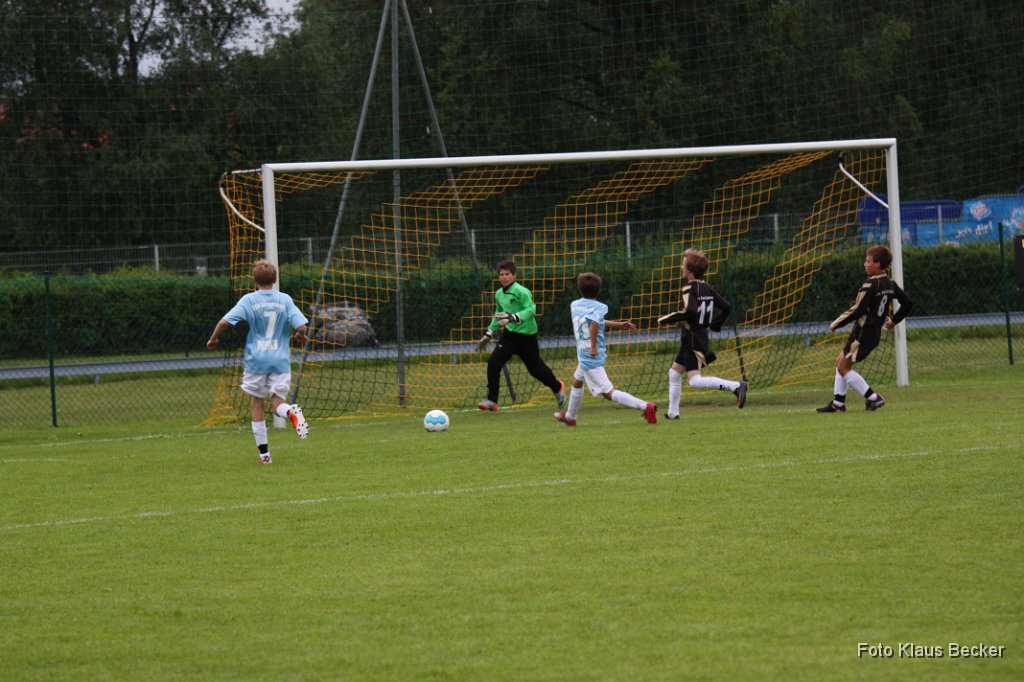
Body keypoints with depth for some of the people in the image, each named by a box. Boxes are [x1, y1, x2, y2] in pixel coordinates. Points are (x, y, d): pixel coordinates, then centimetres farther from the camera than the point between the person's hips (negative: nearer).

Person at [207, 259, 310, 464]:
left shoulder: (248, 300, -4)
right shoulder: (285, 300, 0)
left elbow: (225, 322, -13)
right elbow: (302, 327, -7)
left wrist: (213, 339, 5)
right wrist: (300, 337, 16)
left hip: (256, 360, -1)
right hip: (280, 360, 1)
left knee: (257, 404, 11)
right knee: (277, 403, 6)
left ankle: (264, 453, 9)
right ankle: (291, 412, -31)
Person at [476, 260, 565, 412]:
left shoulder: (521, 291, -17)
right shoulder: (499, 294, 6)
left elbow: (531, 309, -26)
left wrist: (513, 318, -38)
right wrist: (489, 334, 21)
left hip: (527, 335, -6)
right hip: (510, 334, 6)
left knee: (535, 368, 8)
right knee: (493, 362, -14)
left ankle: (557, 388, 39)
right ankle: (492, 401, -10)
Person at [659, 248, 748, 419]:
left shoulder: (689, 288, -15)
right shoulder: (708, 288, 9)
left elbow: (690, 310, -31)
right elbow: (726, 307, 9)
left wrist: (668, 319, -20)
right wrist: (716, 324, 26)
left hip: (692, 338, -9)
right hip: (702, 334, 9)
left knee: (694, 380, -16)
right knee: (674, 372, 19)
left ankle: (736, 386, -28)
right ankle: (672, 412, 22)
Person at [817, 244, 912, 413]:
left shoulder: (870, 285, -19)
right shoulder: (890, 284, 7)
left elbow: (857, 310, -21)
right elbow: (907, 303, 14)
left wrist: (836, 324, -11)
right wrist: (893, 321, 26)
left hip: (863, 332, -9)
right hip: (876, 333, 9)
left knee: (843, 367, -3)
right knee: (840, 361, 18)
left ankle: (873, 398, -6)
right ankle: (838, 402, 17)